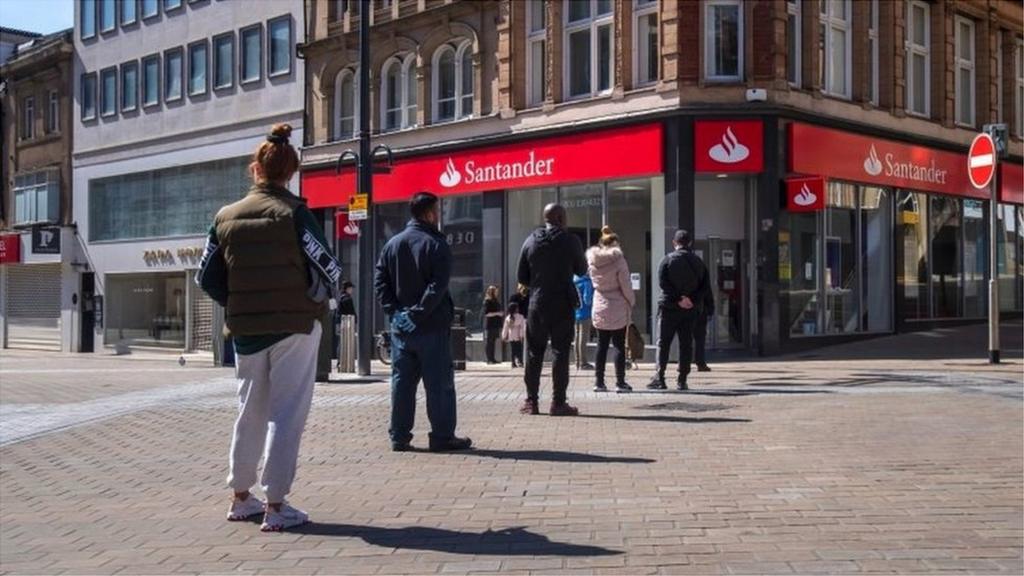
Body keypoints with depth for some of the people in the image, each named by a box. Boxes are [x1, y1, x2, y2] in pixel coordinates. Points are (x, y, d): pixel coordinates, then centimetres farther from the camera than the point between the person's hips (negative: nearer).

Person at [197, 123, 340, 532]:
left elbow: (207, 277, 6)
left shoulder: (226, 217, 2)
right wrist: (322, 298, 7)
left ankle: (241, 498, 27)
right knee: (286, 413, 1)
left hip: (246, 329, 5)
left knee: (250, 411, 17)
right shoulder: (294, 213, -11)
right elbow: (326, 269, -13)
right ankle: (276, 506, 0)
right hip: (295, 325, -4)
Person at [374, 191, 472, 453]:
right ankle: (442, 436, 4)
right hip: (432, 325, -5)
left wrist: (394, 310, -2)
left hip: (400, 326, 6)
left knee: (401, 381, 10)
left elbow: (380, 281, 4)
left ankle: (399, 437, 12)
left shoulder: (393, 243, 9)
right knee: (439, 382, 2)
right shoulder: (437, 245, -9)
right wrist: (418, 314, -17)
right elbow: (437, 287, -19)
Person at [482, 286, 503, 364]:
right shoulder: (487, 301, -9)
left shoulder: (497, 301, 15)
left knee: (493, 342, 9)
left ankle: (492, 358, 12)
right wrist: (497, 313, -15)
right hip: (489, 325, -8)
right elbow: (486, 313, -14)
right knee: (488, 342, -4)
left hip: (496, 324, 8)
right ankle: (489, 359, -3)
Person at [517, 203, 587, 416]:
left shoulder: (530, 241, 3)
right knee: (561, 352, 1)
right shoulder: (570, 241, -6)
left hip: (537, 304, 3)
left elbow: (521, 277, 5)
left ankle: (531, 401, 9)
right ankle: (558, 402, -1)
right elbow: (581, 270, 5)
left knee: (534, 353, 9)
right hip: (563, 304, -3)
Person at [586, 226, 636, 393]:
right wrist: (631, 301, 2)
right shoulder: (618, 259, -14)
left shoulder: (592, 259, 0)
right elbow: (625, 285, -12)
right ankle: (620, 382, 5)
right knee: (619, 346, 4)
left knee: (602, 346, 10)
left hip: (599, 309, 4)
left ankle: (599, 382, 10)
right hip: (618, 309, -4)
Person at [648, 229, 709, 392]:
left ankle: (660, 378, -6)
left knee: (663, 343, 2)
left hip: (669, 307, -3)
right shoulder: (698, 261, 8)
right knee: (686, 344, 7)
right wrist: (693, 300, -6)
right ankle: (682, 380, 5)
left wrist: (678, 298, -13)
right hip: (691, 310, 3)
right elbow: (704, 285, 2)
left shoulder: (668, 259, -3)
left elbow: (663, 282, -13)